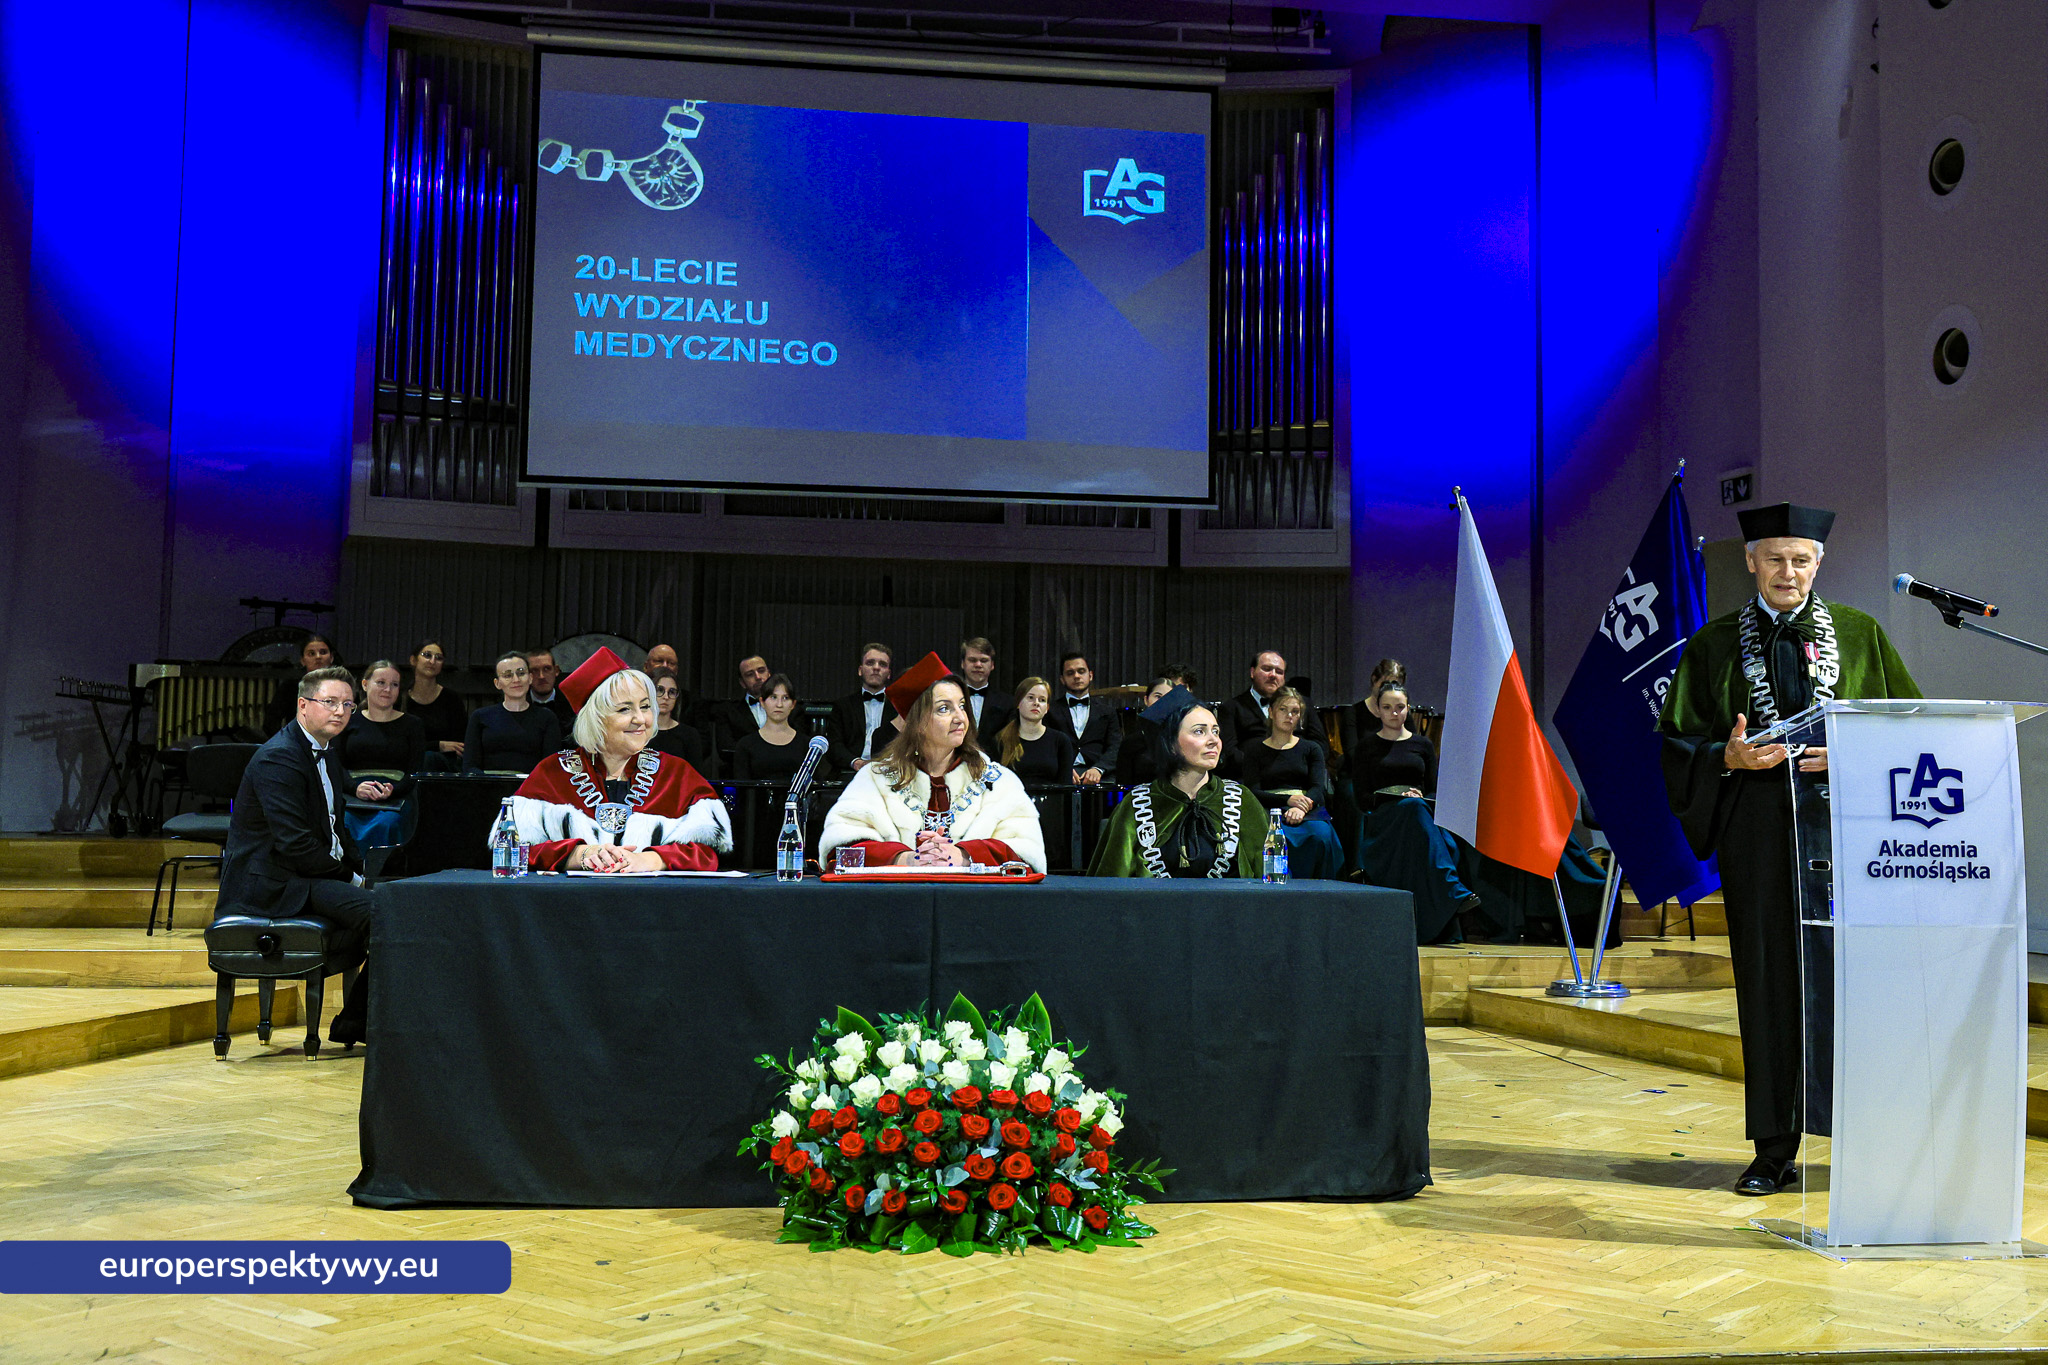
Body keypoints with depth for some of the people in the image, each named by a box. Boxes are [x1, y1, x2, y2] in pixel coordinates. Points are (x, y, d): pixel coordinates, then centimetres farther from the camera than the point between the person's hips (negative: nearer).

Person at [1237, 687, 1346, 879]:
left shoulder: (1310, 749, 22)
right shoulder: (1254, 750, 17)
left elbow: (1319, 788, 6)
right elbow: (1253, 792, 3)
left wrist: (1301, 808, -18)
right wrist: (1288, 800, -17)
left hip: (1308, 810, 2)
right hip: (1270, 809, -1)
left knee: (1322, 835, -36)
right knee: (1282, 838, -39)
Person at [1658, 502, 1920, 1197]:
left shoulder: (1860, 634, 10)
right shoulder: (1714, 645, 9)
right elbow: (1680, 741, 7)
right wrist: (1732, 757, -13)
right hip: (1759, 830, 0)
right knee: (1769, 979, 0)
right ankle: (1775, 1150, 6)